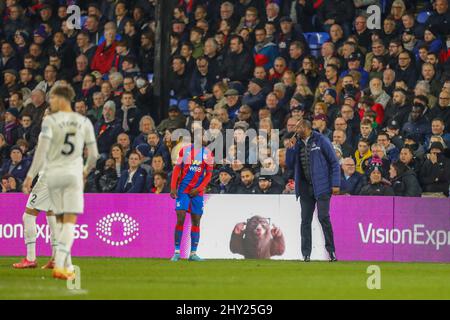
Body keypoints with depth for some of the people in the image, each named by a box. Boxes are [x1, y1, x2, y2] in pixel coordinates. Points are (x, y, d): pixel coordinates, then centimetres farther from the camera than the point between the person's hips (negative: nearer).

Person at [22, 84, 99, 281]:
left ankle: (67, 266, 16)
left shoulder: (50, 121, -3)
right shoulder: (84, 122, 7)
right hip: (73, 173, 0)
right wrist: (87, 170, 28)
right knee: (70, 222, -5)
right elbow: (94, 154, 8)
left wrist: (30, 176, -13)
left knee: (62, 221, 13)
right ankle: (60, 266, -21)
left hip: (53, 174, 0)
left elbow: (41, 150, -12)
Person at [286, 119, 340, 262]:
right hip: (305, 187, 6)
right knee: (305, 221, 3)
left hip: (321, 187, -5)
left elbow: (334, 163, -4)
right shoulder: (297, 144, 13)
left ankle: (331, 251, 0)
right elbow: (290, 165, 14)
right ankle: (306, 254, 6)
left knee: (323, 218, -9)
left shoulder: (321, 141, -4)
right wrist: (290, 148, 1)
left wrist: (335, 184, -11)